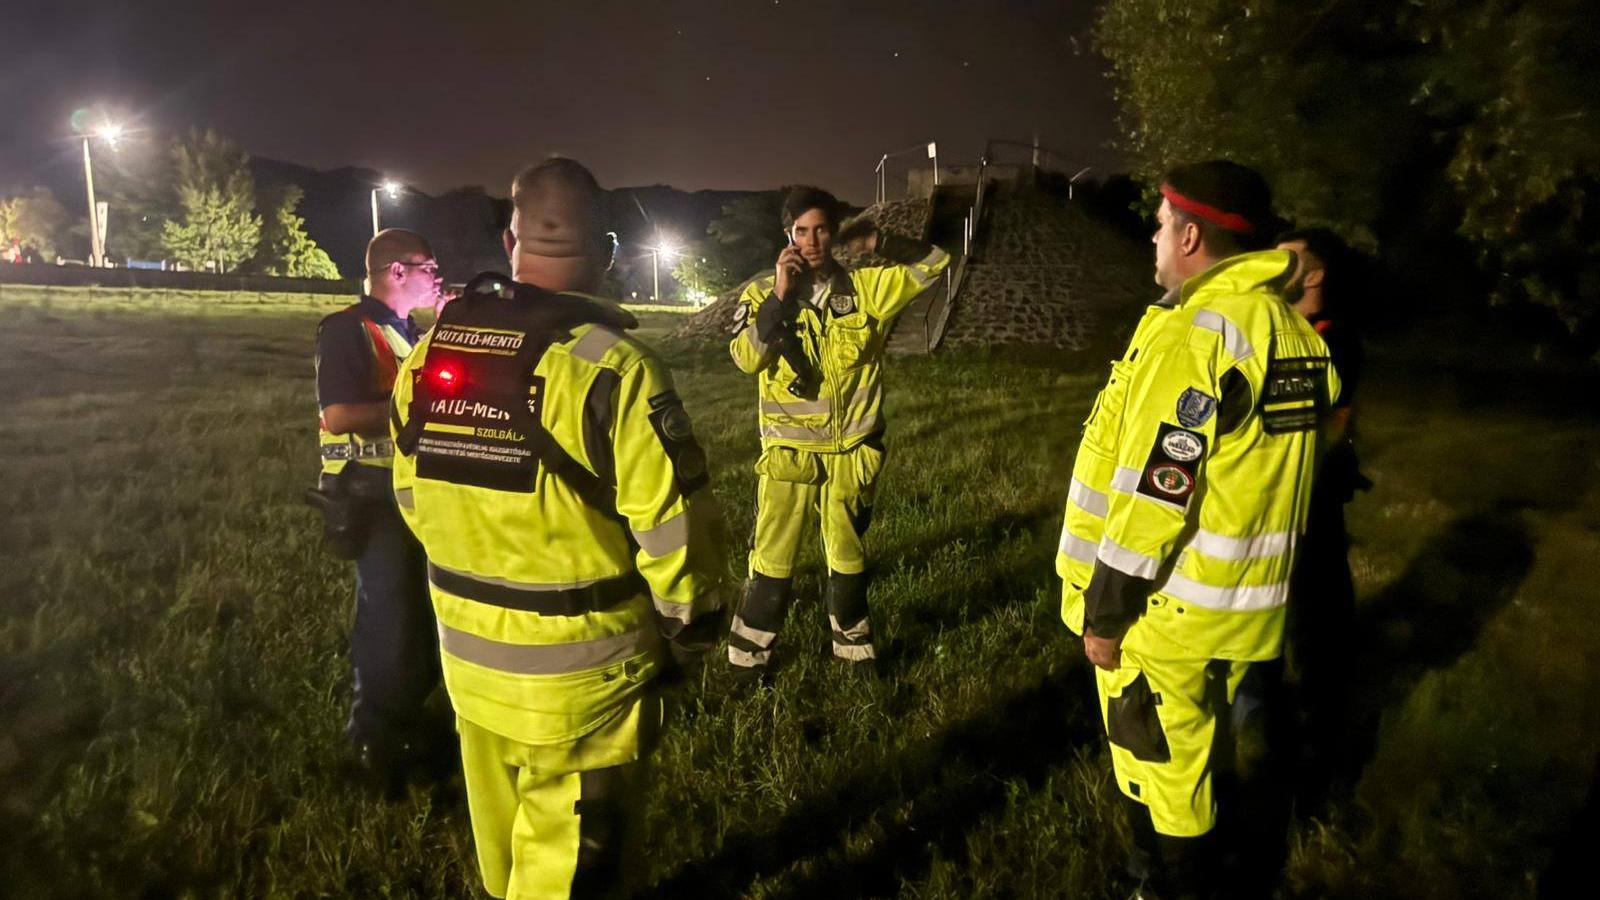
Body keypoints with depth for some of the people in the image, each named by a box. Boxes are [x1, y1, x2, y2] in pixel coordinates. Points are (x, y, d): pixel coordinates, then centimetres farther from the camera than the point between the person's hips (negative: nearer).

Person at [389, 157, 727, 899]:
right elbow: (670, 524, -20)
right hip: (579, 665, -6)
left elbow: (412, 496, 8)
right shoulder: (609, 365, -23)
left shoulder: (428, 356, -2)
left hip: (466, 650, 6)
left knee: (506, 832, 28)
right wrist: (691, 624, -2)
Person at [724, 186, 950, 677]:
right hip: (788, 451, -1)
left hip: (851, 450, 2)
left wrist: (875, 241, -8)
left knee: (848, 555, 17)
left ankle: (853, 645, 36)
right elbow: (745, 358, -18)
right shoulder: (762, 293, -3)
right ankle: (749, 652, 21)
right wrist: (780, 295, -22)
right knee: (773, 557, 3)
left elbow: (934, 262, 1)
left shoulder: (865, 287, -1)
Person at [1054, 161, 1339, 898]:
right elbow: (1262, 474, 10)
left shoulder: (1192, 333, -22)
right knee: (1192, 754, 24)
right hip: (1236, 602, 9)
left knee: (1159, 763, 10)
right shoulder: (1293, 332, 5)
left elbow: (1153, 496, -24)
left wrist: (1104, 613, -14)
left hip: (1169, 610, -8)